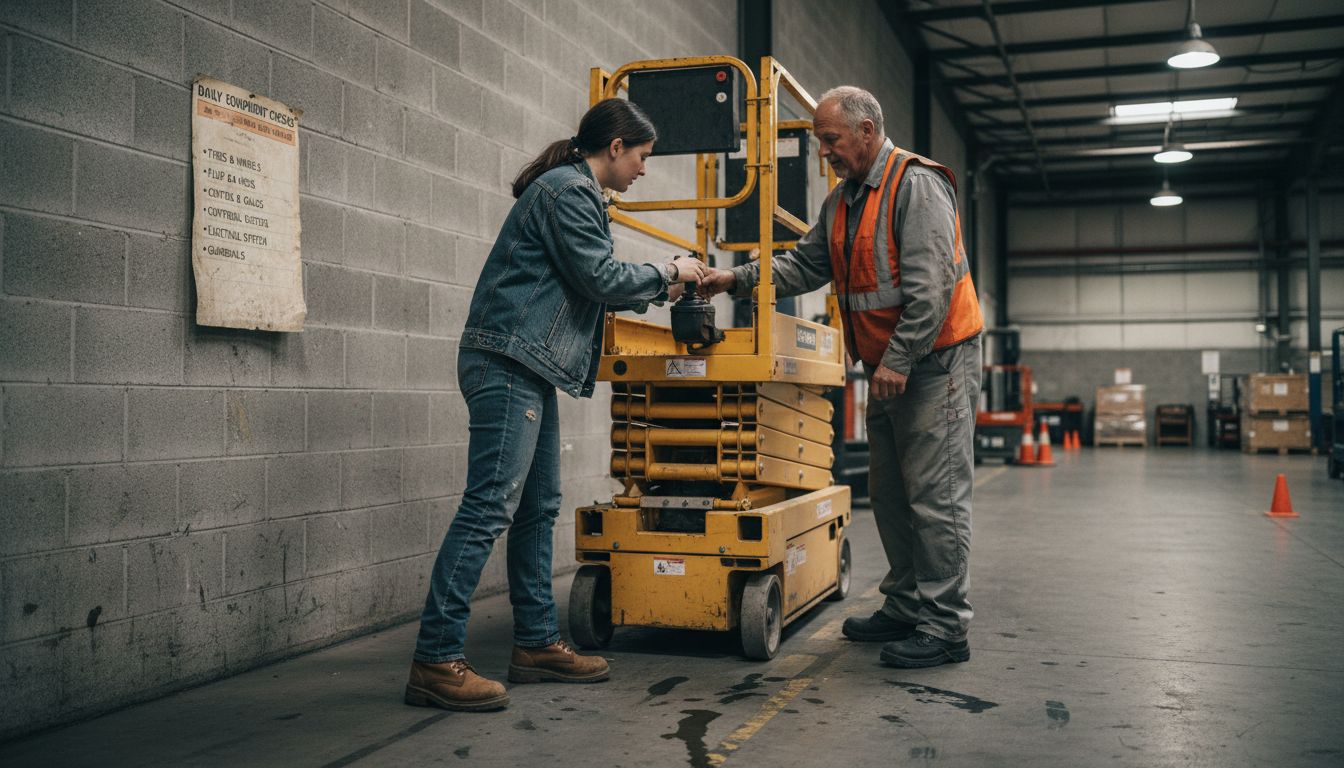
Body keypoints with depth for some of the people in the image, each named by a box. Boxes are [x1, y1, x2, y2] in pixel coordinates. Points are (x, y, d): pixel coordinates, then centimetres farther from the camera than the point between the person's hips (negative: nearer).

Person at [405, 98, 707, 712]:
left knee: (538, 508, 12)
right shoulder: (568, 190, -10)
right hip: (507, 362, -11)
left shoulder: (574, 191, 22)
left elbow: (588, 289, 25)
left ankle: (536, 643, 19)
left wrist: (658, 291, 23)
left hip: (528, 371, 11)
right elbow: (601, 278, -13)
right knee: (489, 506, -13)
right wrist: (668, 273, 2)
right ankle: (436, 661, -12)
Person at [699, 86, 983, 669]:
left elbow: (930, 285, -21)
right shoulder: (843, 200, 14)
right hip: (887, 365, 9)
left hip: (935, 359, -9)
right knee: (891, 493, 13)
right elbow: (805, 265, 13)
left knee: (935, 494, -7)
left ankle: (945, 626, -1)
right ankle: (905, 607, 24)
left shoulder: (915, 185, -15)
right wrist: (737, 279, 1)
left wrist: (899, 359, -22)